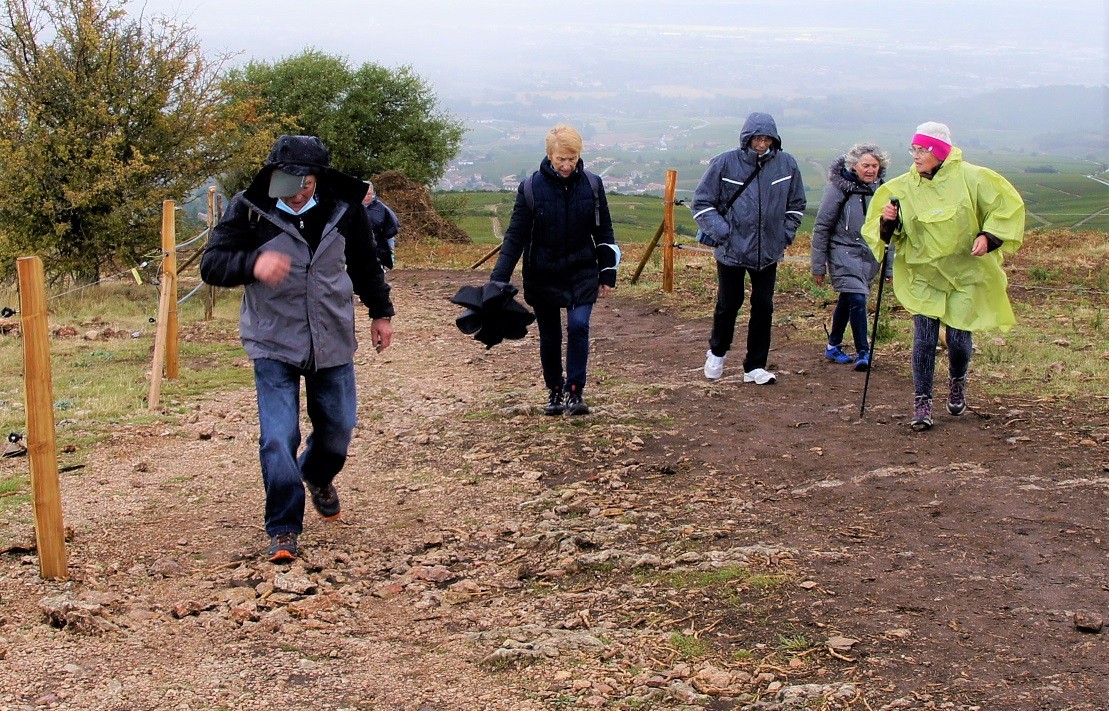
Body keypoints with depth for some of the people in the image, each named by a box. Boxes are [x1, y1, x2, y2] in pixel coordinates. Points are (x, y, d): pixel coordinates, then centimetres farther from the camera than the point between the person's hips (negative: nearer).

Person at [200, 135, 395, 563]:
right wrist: (253, 264, -33)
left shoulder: (344, 208, -4)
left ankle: (318, 477, 47)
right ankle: (283, 530, 4)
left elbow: (365, 265, 13)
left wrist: (381, 312, 20)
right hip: (273, 344, -3)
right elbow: (211, 265, -14)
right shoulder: (249, 210, -13)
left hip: (332, 342, 3)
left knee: (337, 431, 12)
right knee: (278, 439, -10)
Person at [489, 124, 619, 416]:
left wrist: (608, 274, 4)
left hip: (581, 272, 0)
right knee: (549, 336, 8)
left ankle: (575, 392, -6)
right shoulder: (531, 188, -10)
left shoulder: (592, 185, -4)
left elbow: (604, 233, 5)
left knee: (578, 326, -16)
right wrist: (498, 280, -14)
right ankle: (554, 392, 25)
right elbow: (515, 236, -8)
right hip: (543, 276, 0)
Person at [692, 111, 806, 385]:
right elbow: (702, 203, -2)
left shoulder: (786, 164, 0)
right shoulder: (725, 164, -9)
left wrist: (786, 234, 6)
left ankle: (755, 366, 16)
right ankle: (717, 352, 34)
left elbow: (796, 204, 15)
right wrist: (719, 230, -13)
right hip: (731, 250, -2)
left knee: (763, 307, 4)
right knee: (728, 304, 9)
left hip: (768, 252, 2)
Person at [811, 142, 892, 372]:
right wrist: (818, 266, -7)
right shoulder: (840, 188, -11)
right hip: (844, 252, -5)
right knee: (857, 299, -16)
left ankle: (833, 346, 30)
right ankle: (863, 352, -9)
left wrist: (890, 266, 10)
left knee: (847, 300, 16)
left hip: (869, 256, 5)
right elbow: (822, 228, -7)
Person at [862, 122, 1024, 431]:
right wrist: (888, 222, -19)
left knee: (959, 338, 2)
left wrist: (989, 236, -16)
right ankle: (922, 402, 4)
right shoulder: (902, 188, -4)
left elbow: (1007, 206, -3)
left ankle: (957, 382, 34)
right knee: (924, 340, -7)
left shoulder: (972, 178, -11)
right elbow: (889, 234, 4)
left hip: (966, 274, -1)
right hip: (923, 275, 1)